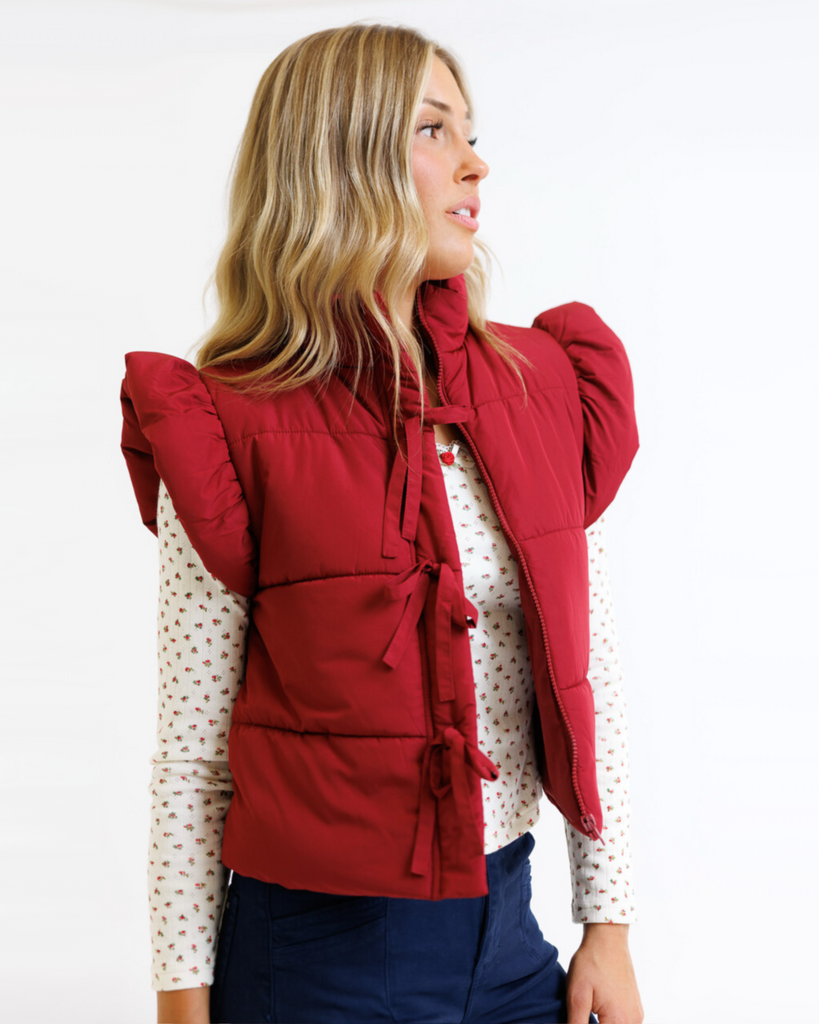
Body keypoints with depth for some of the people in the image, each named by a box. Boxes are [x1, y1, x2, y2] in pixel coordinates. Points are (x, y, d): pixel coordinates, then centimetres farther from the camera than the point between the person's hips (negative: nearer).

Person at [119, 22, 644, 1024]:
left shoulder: (543, 389, 1)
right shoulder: (231, 438, -12)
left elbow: (590, 676, 5)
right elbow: (190, 751, -8)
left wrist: (609, 924, 7)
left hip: (507, 932, 4)